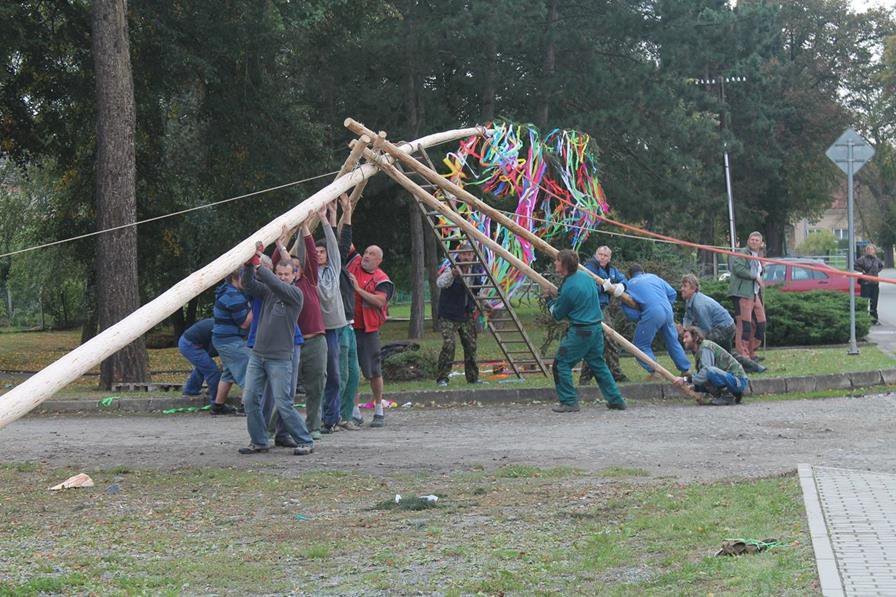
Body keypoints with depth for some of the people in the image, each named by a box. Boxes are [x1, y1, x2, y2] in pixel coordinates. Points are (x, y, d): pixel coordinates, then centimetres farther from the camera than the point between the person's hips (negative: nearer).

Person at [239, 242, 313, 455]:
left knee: (283, 404, -8)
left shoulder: (295, 294, -4)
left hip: (280, 358, -6)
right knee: (250, 399, 1)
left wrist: (258, 266, -23)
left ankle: (305, 442, 1)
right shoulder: (268, 291, 12)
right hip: (257, 355, 6)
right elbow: (249, 285, -2)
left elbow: (277, 285, -21)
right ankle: (259, 442, 12)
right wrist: (249, 265, -18)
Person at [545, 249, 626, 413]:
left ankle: (569, 402, -3)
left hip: (580, 332, -8)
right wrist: (557, 294, 22)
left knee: (561, 364, 0)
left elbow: (557, 315, -6)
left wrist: (550, 299, 13)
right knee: (598, 364, 18)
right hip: (597, 328, 9)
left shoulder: (568, 288, -18)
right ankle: (616, 400, 20)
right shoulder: (585, 276, 6)